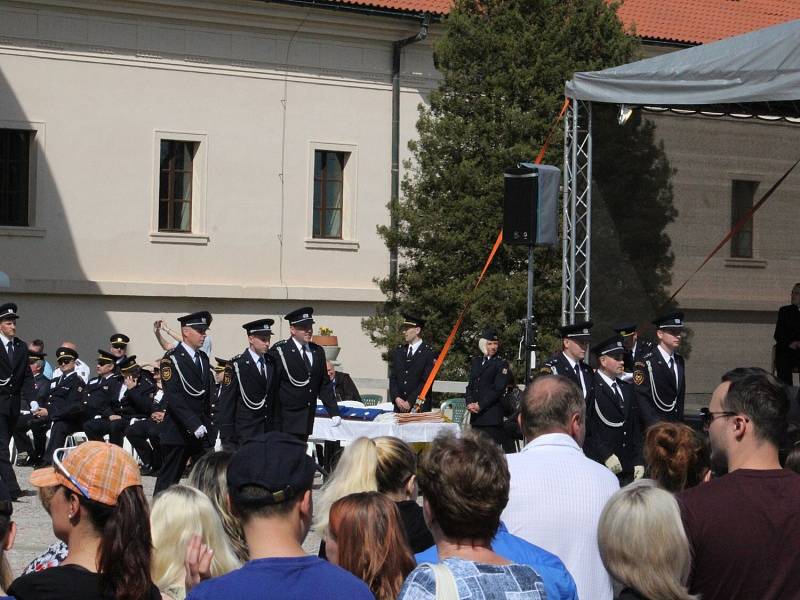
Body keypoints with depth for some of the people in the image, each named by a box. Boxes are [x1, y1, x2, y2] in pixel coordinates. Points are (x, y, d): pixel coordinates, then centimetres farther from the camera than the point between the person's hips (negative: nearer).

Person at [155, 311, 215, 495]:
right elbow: (172, 397, -16)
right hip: (178, 431, -6)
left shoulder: (203, 359, 15)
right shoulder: (172, 359, -7)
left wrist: (207, 423, 7)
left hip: (202, 430, 6)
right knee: (168, 479, 2)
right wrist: (193, 424, -21)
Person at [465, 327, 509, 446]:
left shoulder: (501, 363, 0)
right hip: (476, 415, 6)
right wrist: (470, 403, -1)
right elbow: (470, 386, 17)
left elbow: (498, 388, -9)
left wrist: (480, 405, -11)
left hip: (492, 414, -6)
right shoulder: (475, 362, 18)